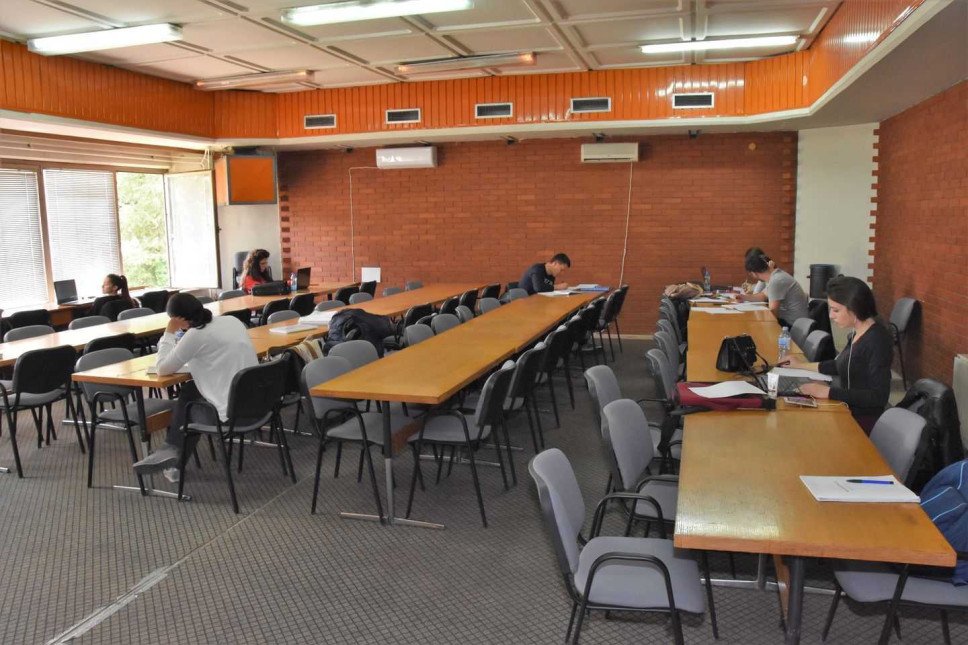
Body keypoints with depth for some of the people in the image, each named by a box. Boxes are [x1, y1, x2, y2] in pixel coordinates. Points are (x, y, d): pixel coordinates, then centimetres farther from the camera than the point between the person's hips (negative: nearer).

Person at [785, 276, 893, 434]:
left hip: (864, 422, -8)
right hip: (850, 412, 8)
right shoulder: (857, 333, 5)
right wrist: (803, 365, 21)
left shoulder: (877, 341, -20)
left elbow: (879, 396, -24)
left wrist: (828, 392, -26)